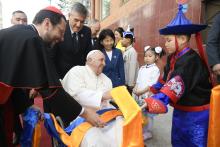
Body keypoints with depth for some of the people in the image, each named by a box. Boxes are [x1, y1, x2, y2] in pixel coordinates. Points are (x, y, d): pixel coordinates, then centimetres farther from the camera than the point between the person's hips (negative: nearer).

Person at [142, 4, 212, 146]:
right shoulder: (172, 58, 0)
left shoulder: (190, 60, -27)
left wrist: (148, 103, -47)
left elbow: (175, 86, -39)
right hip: (180, 110, 8)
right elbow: (166, 79, 14)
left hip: (196, 114, -8)